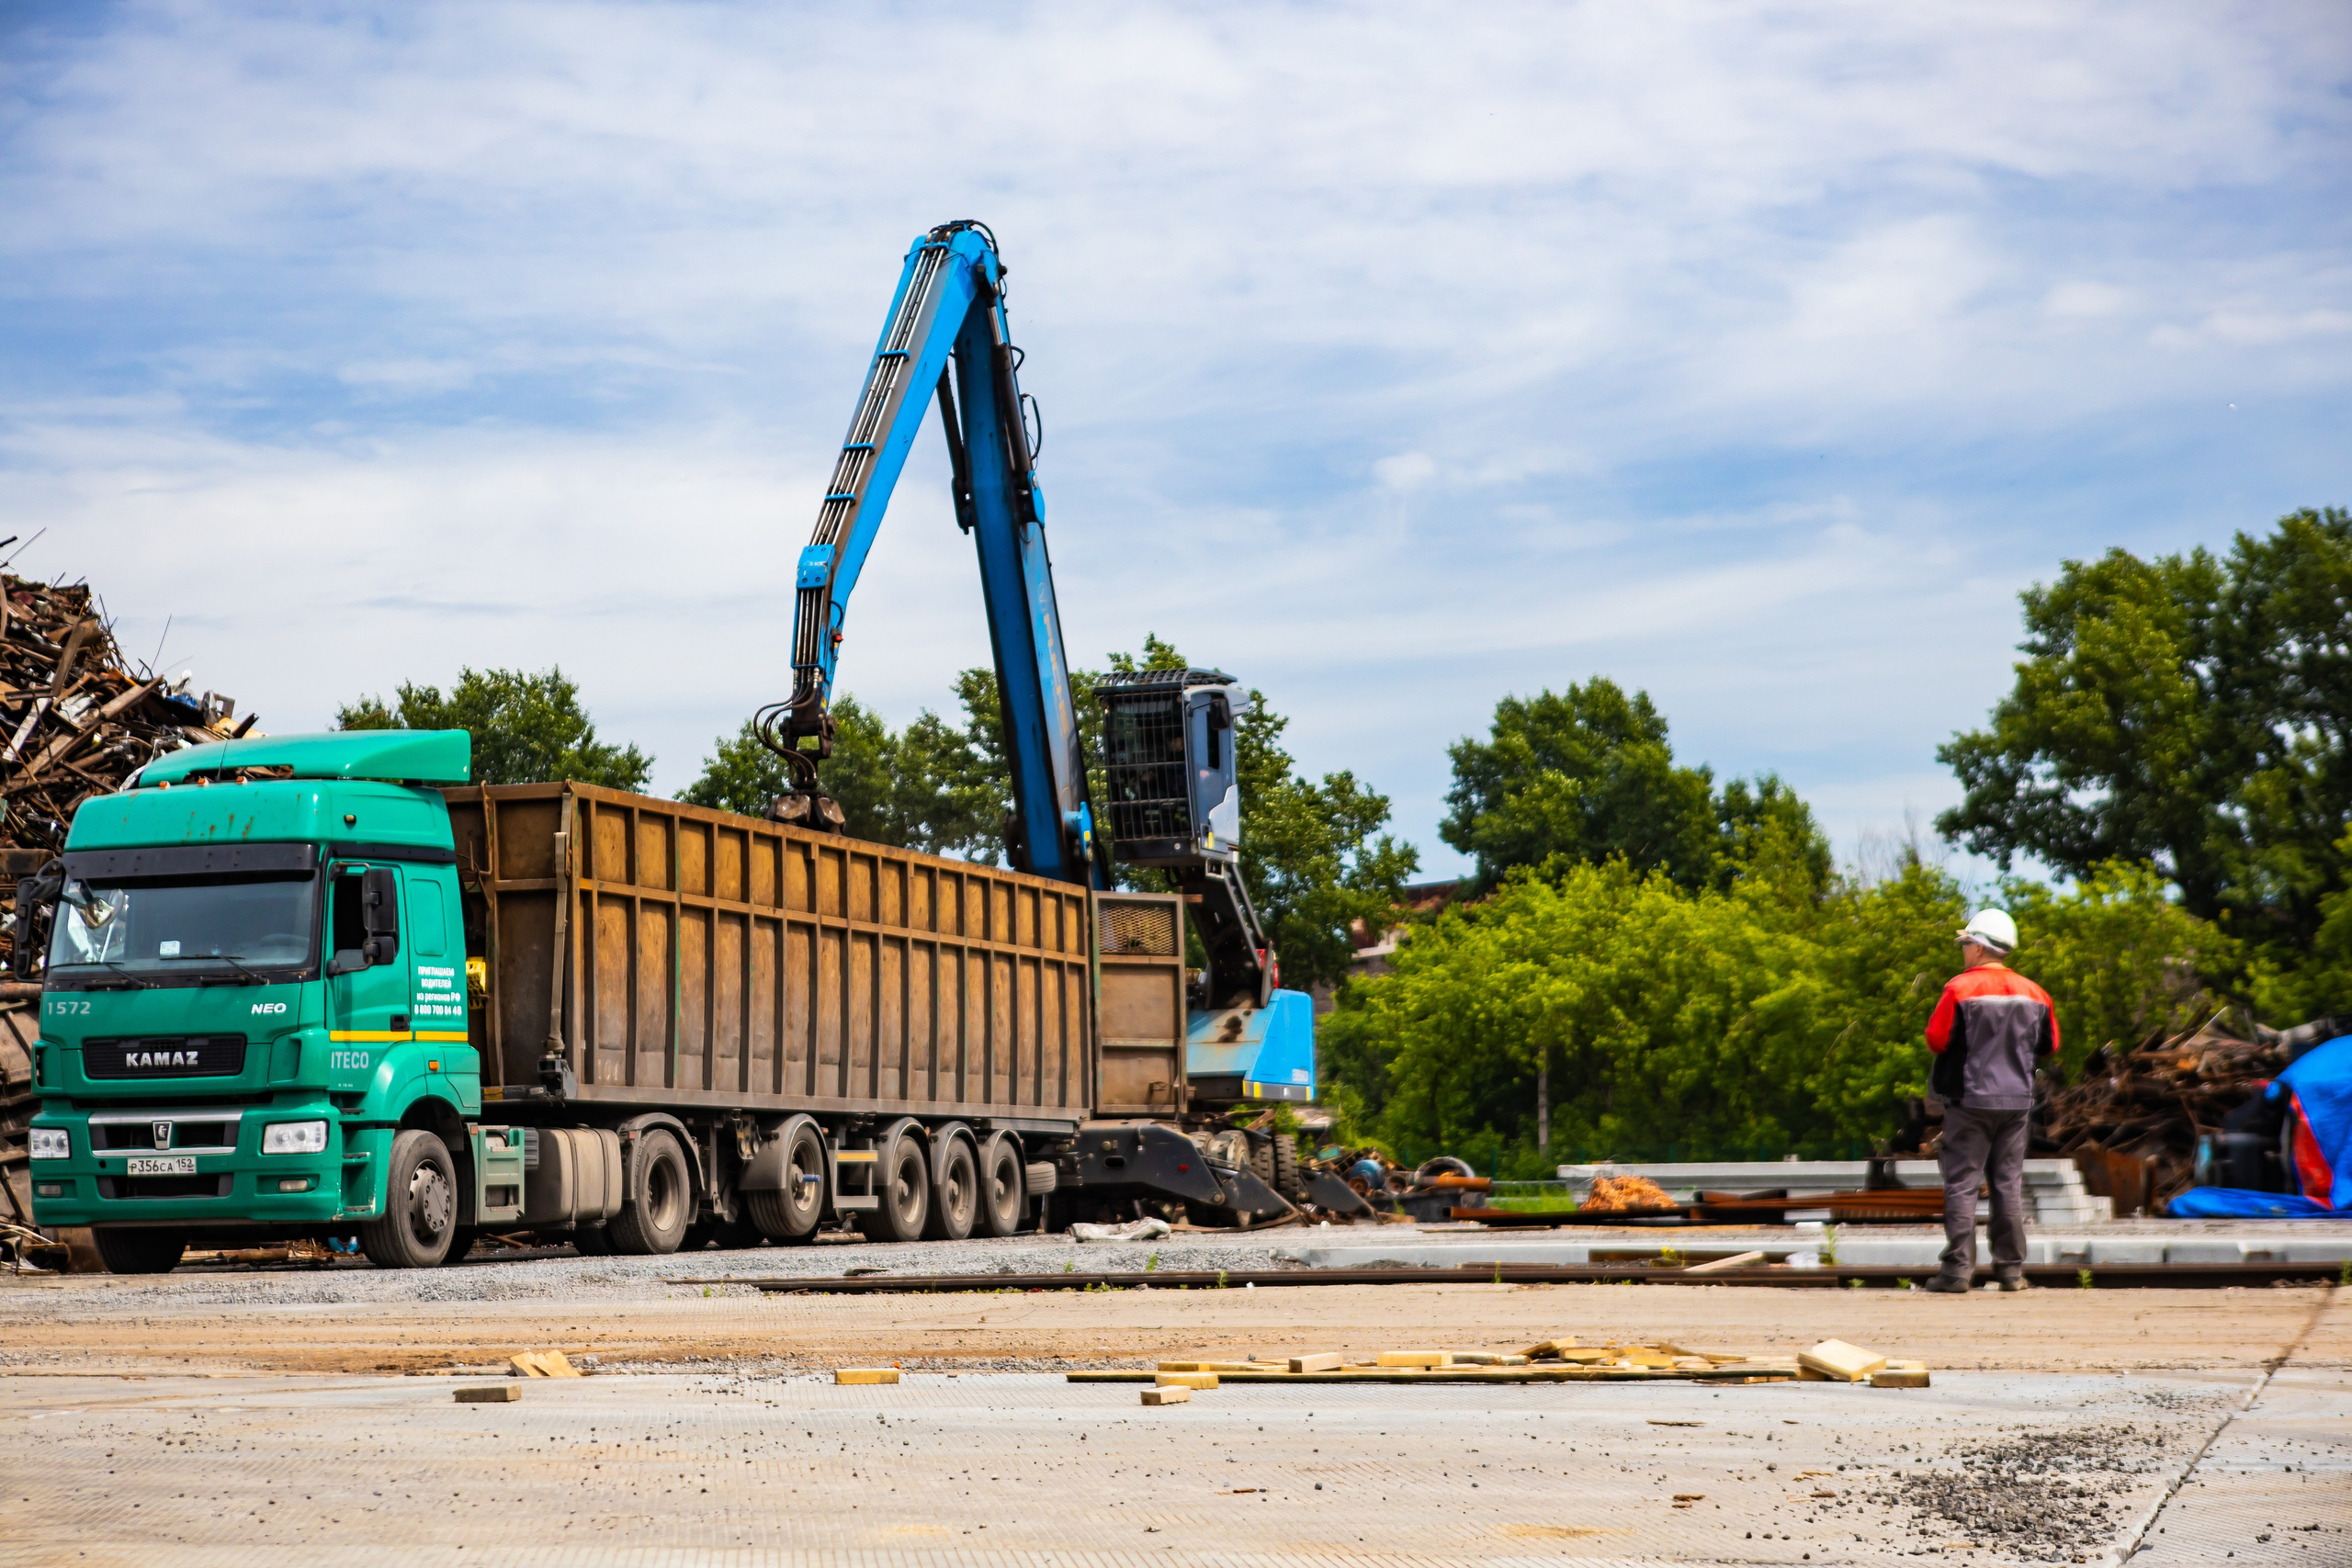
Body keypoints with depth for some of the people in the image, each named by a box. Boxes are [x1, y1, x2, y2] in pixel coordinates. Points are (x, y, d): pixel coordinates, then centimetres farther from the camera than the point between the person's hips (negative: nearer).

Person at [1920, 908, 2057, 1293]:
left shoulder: (1960, 988, -11)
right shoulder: (2033, 993, 6)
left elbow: (1936, 1040, -12)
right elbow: (2049, 1045, 13)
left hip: (1969, 1099, -5)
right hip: (2016, 1100, 5)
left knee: (1962, 1183, -2)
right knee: (2009, 1184, 10)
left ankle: (1958, 1268, -6)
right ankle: (2011, 1269, 10)